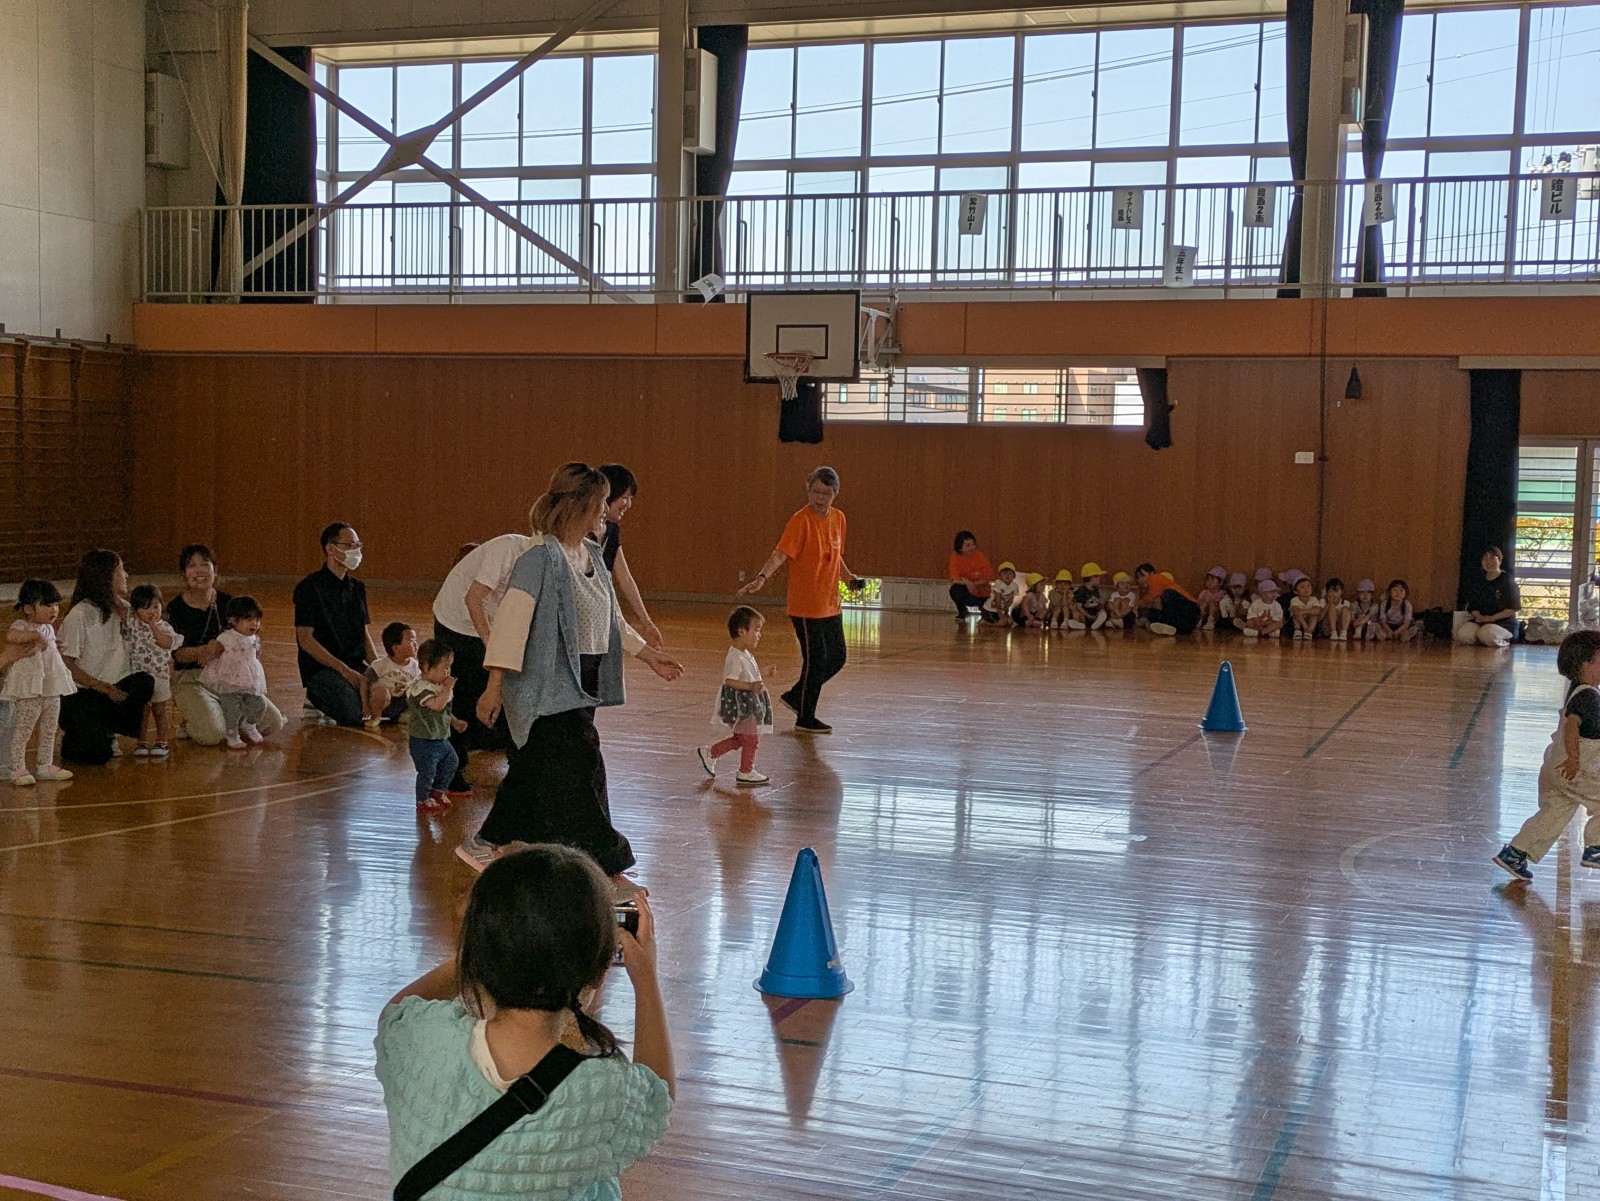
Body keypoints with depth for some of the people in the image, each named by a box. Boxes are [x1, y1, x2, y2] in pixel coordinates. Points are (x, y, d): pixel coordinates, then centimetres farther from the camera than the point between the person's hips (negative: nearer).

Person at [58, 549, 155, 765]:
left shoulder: (120, 608, 8)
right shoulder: (79, 615, -13)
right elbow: (66, 664, -14)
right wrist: (106, 688, -19)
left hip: (112, 686, 6)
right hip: (79, 693, -6)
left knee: (144, 683, -26)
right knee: (96, 755, -24)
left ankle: (106, 734, -1)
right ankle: (73, 737, 13)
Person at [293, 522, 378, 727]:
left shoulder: (357, 588, 14)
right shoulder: (310, 588, -9)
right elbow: (305, 639, -14)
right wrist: (343, 669, -20)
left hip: (355, 665, 7)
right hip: (321, 667, -7)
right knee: (355, 713, -31)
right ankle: (317, 701, 2)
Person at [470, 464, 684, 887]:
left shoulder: (592, 555, 11)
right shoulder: (540, 558, -16)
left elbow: (611, 619, 23)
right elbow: (511, 620, -20)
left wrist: (649, 655, 24)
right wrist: (495, 686, -24)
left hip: (582, 684, 9)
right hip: (551, 686, -9)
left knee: (535, 769, 15)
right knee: (581, 772, -7)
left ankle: (484, 844, 29)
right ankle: (607, 871, -1)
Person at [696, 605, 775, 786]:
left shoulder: (745, 654, 11)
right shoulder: (736, 657, -22)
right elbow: (730, 680, -28)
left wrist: (764, 675, 20)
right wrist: (751, 686, -36)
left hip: (749, 703, 10)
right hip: (740, 704, -10)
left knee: (740, 738, 18)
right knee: (751, 738, 0)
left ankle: (710, 753, 28)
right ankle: (746, 772, 13)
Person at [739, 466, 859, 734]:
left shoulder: (838, 519, 7)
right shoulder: (801, 520, -16)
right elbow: (781, 553, -28)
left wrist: (848, 577, 16)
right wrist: (762, 577, -42)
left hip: (831, 606, 8)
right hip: (806, 606, -8)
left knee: (836, 658, 14)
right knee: (816, 660, -2)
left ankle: (795, 696, 32)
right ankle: (805, 720, 15)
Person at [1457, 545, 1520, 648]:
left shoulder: (1507, 581, 0)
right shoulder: (1478, 583, 16)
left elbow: (1513, 608, -6)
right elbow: (1472, 606, 15)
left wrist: (1492, 618, -16)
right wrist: (1478, 615, -9)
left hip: (1503, 623, -4)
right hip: (1481, 621, 4)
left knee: (1486, 633, -38)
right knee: (1462, 633, -28)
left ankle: (1503, 642, -5)